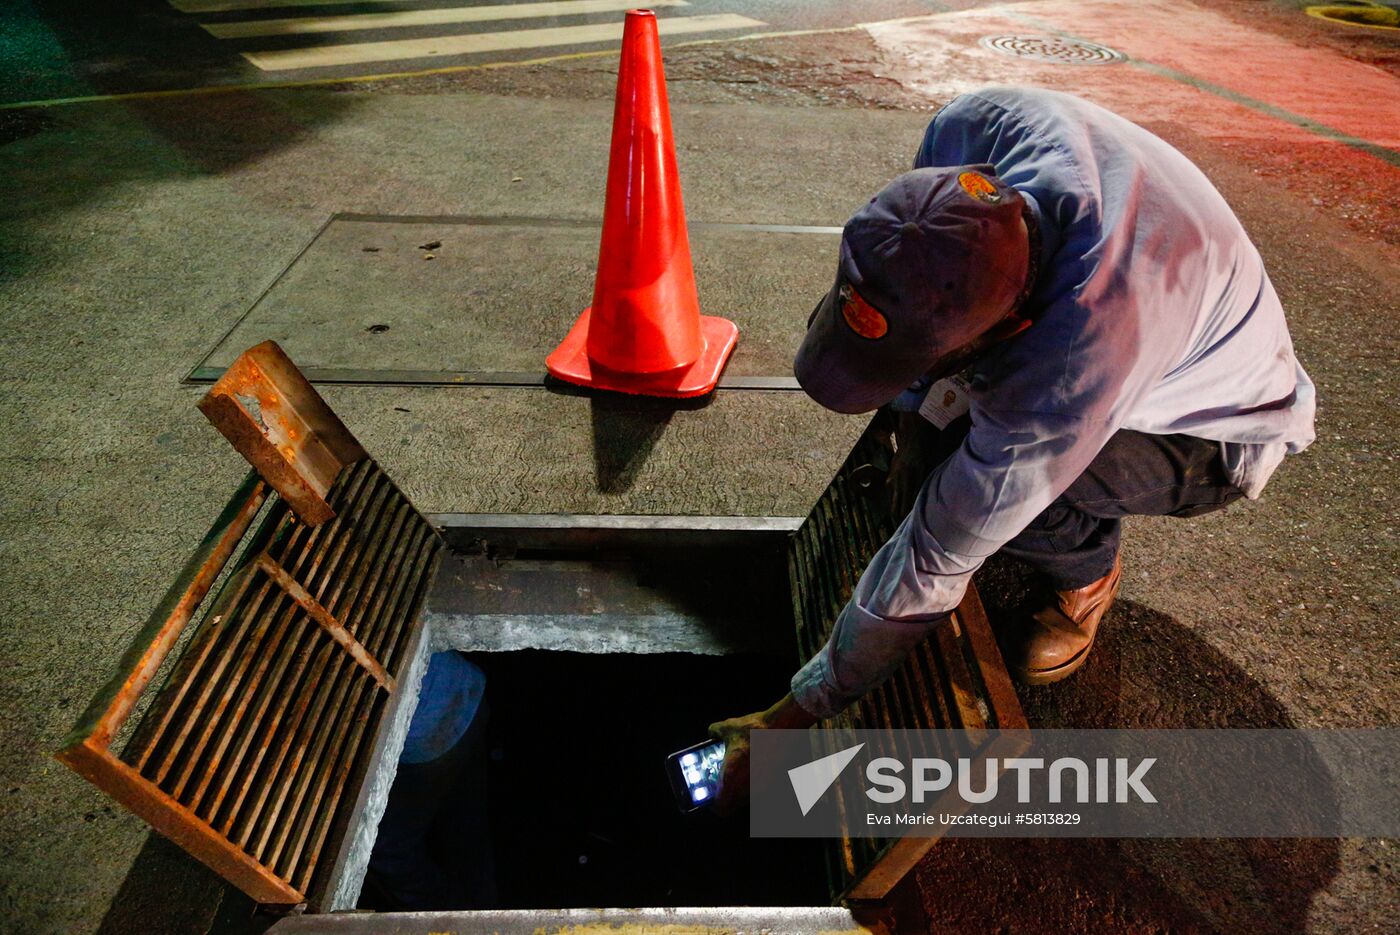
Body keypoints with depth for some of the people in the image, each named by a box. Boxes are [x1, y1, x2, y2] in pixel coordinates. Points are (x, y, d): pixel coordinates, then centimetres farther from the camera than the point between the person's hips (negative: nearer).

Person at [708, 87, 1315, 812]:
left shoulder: (1072, 359, -45)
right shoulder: (973, 129, -30)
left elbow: (932, 563, -36)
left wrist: (798, 712, -25)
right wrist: (911, 419, -9)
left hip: (1209, 428, -6)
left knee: (982, 494, -32)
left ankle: (1088, 571, 2)